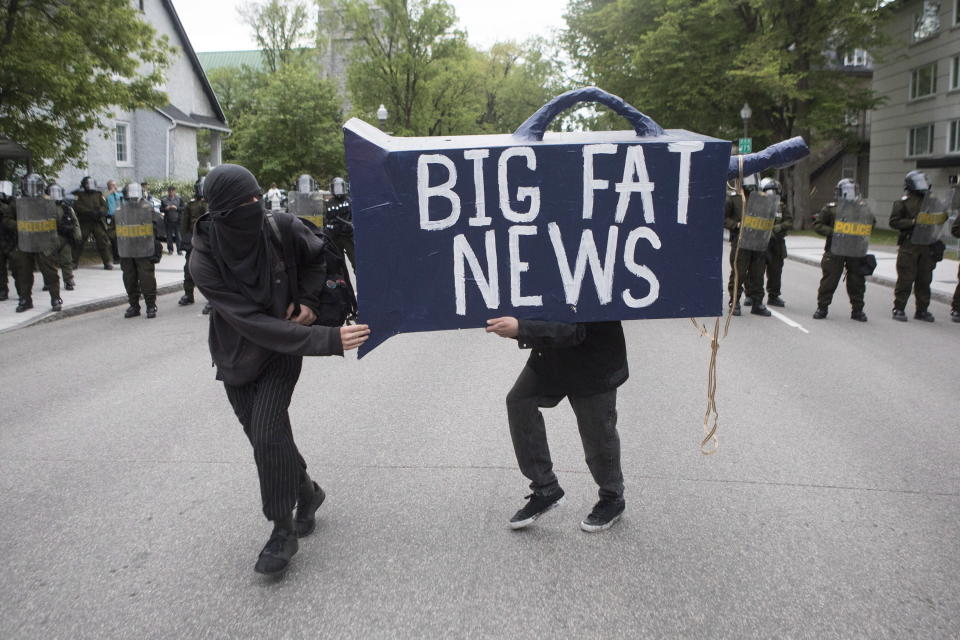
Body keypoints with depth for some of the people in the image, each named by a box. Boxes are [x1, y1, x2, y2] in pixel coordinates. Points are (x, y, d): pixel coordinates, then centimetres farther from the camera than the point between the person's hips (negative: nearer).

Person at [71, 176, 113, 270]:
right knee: (79, 242, 2)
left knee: (103, 241, -6)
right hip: (84, 223, -1)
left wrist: (101, 211, -18)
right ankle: (74, 262, 14)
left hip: (97, 222, 1)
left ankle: (108, 262, -1)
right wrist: (90, 212, -20)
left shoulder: (98, 194, 13)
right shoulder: (78, 195, 5)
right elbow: (78, 207, -8)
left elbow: (104, 205, 4)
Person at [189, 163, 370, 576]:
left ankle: (283, 530, 0)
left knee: (267, 434, -14)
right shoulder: (204, 262, -25)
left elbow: (318, 256, 3)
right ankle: (306, 492, 37)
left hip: (281, 354, -1)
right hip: (236, 359, 1)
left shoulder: (281, 229, -21)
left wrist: (309, 299, -13)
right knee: (264, 437, 10)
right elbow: (252, 324, -31)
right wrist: (327, 341, -37)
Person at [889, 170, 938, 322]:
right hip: (909, 246, -5)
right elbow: (893, 222, -9)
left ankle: (922, 310, 16)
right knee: (906, 279, -3)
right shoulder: (903, 202, -1)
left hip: (926, 246, 5)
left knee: (924, 280, 8)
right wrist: (913, 222, -17)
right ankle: (899, 309, 6)